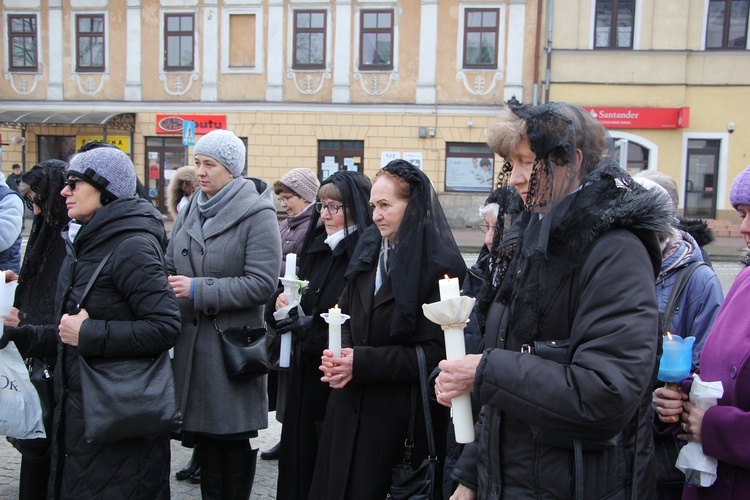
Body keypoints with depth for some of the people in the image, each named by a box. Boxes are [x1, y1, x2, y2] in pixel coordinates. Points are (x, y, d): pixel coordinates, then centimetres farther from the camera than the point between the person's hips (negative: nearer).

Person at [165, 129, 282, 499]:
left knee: (235, 439, 4)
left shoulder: (257, 215, -9)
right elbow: (171, 266, 18)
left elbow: (262, 283, -18)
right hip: (192, 341, 6)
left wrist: (198, 290, -19)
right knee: (205, 434, 14)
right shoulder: (191, 211, 11)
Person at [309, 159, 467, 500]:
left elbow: (436, 353, -16)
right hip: (349, 406, 6)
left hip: (401, 417, -6)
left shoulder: (440, 266, -12)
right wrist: (339, 353, -7)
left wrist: (363, 362, -18)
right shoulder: (369, 248, 9)